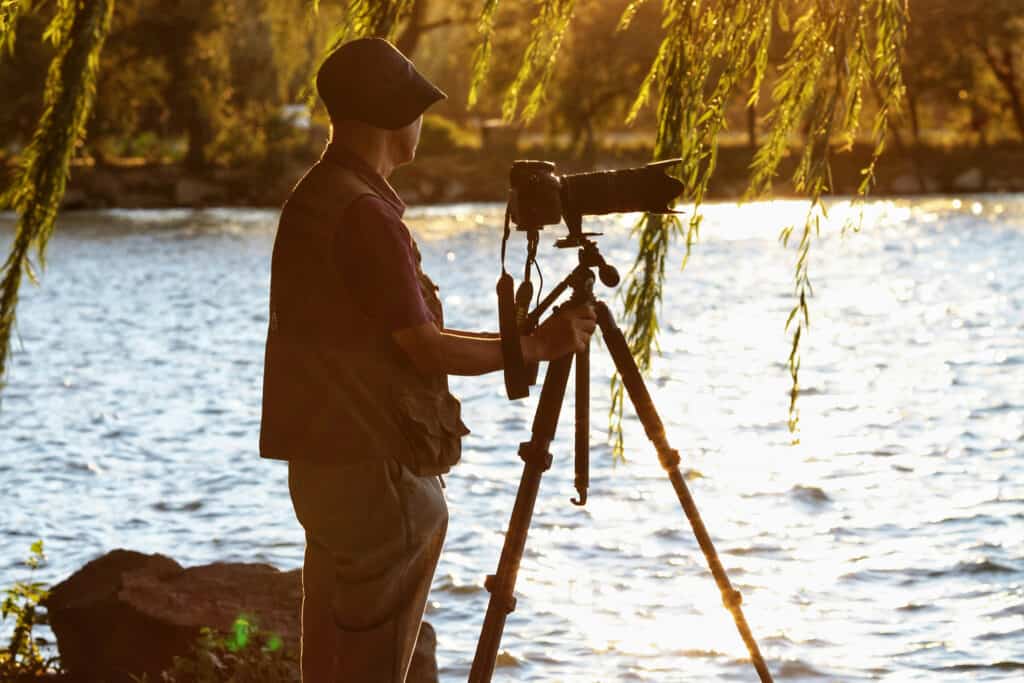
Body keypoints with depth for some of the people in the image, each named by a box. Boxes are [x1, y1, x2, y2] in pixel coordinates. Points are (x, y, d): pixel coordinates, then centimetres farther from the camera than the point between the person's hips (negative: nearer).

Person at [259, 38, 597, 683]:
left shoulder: (315, 197, 13)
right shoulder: (364, 213, -18)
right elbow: (423, 347, -18)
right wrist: (536, 345, -7)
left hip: (324, 463, 10)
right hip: (375, 470, -10)